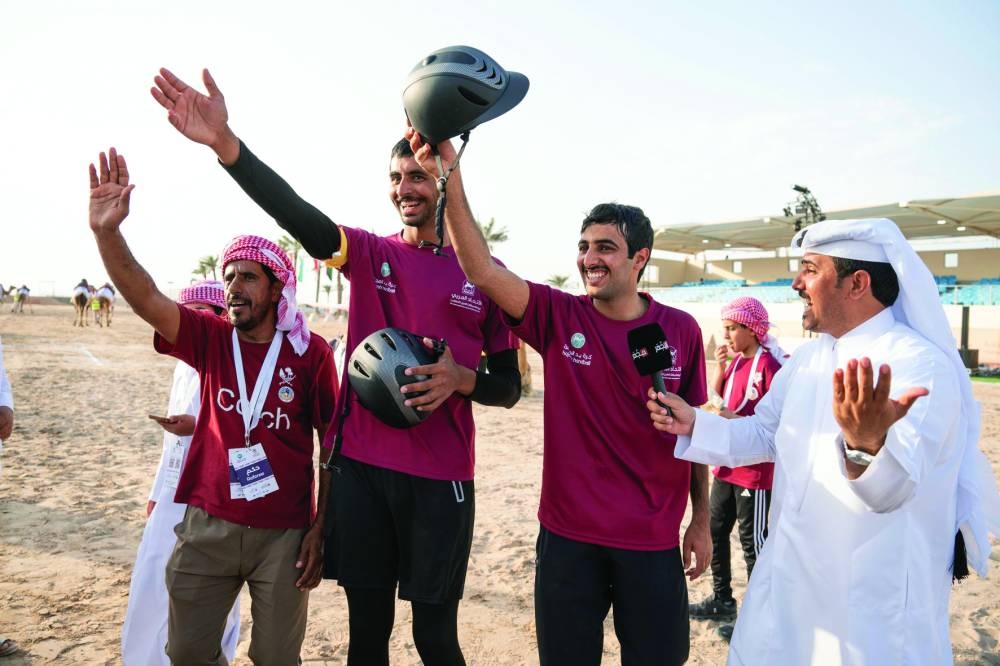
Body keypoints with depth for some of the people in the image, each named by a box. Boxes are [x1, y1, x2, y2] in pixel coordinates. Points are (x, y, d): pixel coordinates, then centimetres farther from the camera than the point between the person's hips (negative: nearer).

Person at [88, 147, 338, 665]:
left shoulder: (311, 353, -9)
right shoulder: (210, 339, -1)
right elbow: (144, 297, -16)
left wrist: (321, 529, -5)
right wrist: (106, 231, -31)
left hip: (284, 531, -2)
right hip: (208, 524, 3)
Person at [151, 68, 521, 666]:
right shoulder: (371, 254, 5)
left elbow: (509, 386, 5)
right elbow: (298, 214, -14)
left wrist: (461, 379, -16)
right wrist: (225, 143, -29)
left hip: (440, 479, -1)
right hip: (360, 467, 2)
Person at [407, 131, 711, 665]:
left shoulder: (681, 330, -3)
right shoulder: (558, 318, -6)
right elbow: (482, 270, -21)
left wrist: (701, 522, 6)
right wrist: (450, 178, -33)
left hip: (653, 541, 1)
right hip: (568, 535, 0)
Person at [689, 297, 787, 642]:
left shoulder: (769, 365, -16)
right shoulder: (735, 361, 10)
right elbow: (716, 403, 13)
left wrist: (735, 419, -28)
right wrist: (719, 368, 0)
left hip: (755, 468, -8)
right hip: (726, 464, 9)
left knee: (752, 539, 2)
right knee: (715, 531, 16)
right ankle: (722, 600, 31)